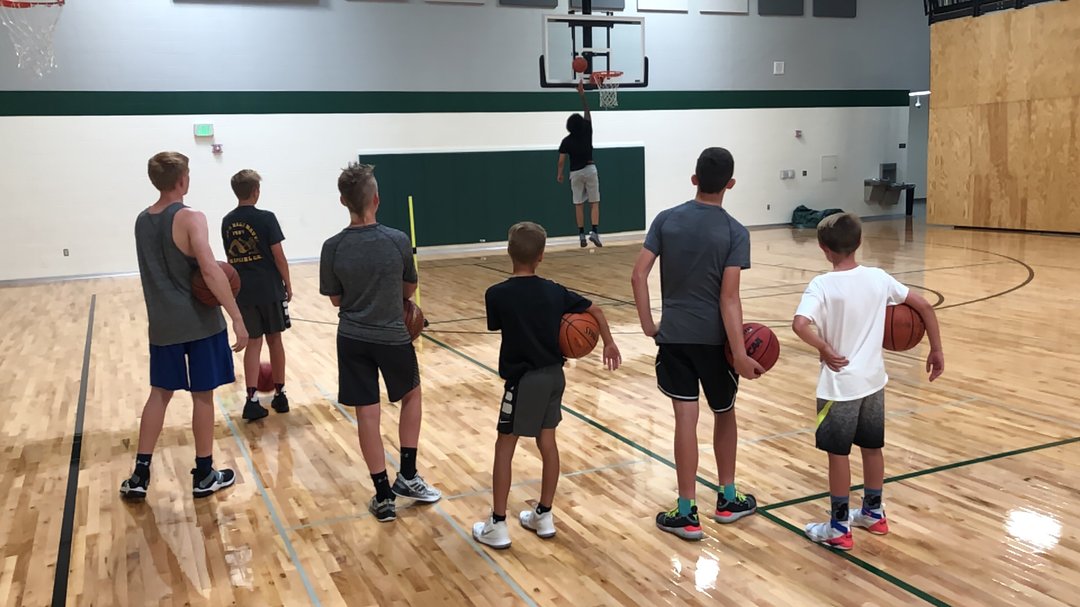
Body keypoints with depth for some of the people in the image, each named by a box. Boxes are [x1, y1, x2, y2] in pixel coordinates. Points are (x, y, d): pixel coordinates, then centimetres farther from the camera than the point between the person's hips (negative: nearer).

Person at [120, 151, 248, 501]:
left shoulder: (141, 221, 8)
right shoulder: (190, 218, -15)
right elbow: (210, 271, -25)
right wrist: (238, 318, -24)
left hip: (163, 324, 6)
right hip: (200, 322, -6)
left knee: (160, 393, 15)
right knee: (202, 396, 6)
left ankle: (140, 476, 18)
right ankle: (204, 476, 16)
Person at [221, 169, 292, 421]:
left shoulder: (227, 222, 5)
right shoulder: (266, 218, -11)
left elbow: (230, 258, 12)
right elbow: (279, 257, -10)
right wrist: (288, 285, 1)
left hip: (243, 291, 3)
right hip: (269, 289, -3)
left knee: (253, 343, 6)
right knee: (275, 340, 10)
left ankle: (252, 400, -3)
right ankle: (279, 395, 19)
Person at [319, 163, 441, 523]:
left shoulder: (333, 247, -9)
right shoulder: (398, 241, -12)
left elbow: (335, 299, 2)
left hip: (352, 339, 1)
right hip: (393, 337, -1)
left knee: (366, 413, 7)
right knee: (411, 396, 23)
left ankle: (383, 497, 13)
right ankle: (407, 476, 22)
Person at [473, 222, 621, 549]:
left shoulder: (497, 295, -12)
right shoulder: (555, 292, 0)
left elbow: (496, 326, 4)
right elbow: (595, 311, 8)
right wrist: (609, 344, 23)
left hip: (524, 379, -5)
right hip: (554, 374, 5)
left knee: (504, 446, 4)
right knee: (547, 442, 15)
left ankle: (497, 526, 8)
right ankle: (544, 516, 24)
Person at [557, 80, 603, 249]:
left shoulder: (567, 141, -8)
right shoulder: (587, 132, -6)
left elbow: (561, 161, -8)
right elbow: (587, 111, 3)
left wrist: (559, 174, 7)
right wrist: (582, 93, 7)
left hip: (575, 173, 0)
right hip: (590, 170, 0)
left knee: (578, 204, 6)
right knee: (594, 203, 3)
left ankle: (581, 235, 6)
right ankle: (595, 231, -13)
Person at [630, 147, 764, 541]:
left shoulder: (666, 220, -1)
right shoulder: (735, 232, -9)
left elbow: (639, 275, -6)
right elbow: (729, 297, -16)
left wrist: (648, 325, 2)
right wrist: (740, 353, -15)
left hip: (674, 334, 1)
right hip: (715, 338, -1)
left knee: (686, 419, 3)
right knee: (724, 414, 18)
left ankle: (686, 513, 6)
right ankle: (728, 500, 30)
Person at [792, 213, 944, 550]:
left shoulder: (822, 285, -16)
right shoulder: (878, 278, -1)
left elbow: (800, 324, -33)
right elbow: (924, 306, 5)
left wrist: (825, 350, -19)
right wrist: (936, 351, 12)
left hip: (839, 384, -5)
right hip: (873, 380, 6)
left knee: (838, 454, 6)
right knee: (872, 448, 20)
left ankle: (839, 528, 16)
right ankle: (874, 514, 36)